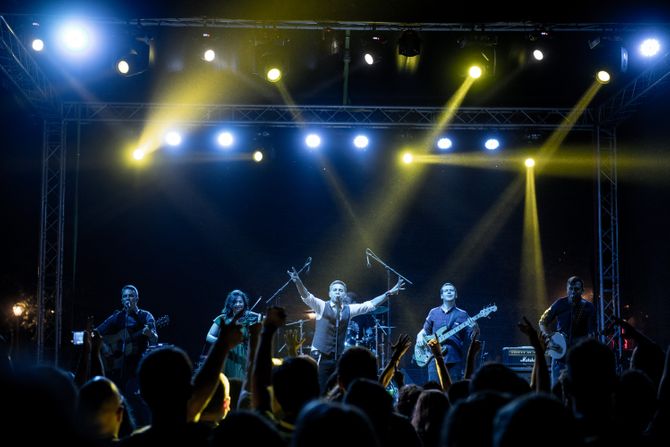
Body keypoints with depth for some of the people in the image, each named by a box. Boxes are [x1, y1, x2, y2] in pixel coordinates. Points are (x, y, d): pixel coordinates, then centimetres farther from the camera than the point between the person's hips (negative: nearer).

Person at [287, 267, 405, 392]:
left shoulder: (349, 310, 9)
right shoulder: (321, 306, -1)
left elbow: (370, 304, 7)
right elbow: (307, 297, -17)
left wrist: (389, 293, 0)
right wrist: (298, 283, -36)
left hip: (338, 358, 4)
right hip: (321, 357, -4)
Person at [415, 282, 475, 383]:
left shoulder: (462, 315, 7)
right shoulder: (434, 313, 13)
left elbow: (471, 337, 2)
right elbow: (425, 330, 22)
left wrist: (474, 330, -19)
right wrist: (420, 336, 1)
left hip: (455, 359, -1)